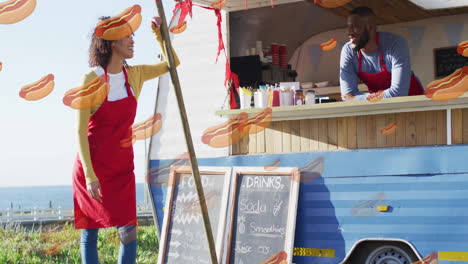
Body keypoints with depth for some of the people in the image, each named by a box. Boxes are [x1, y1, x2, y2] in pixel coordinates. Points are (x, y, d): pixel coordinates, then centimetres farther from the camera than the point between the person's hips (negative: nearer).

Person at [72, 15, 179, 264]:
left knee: (128, 230, -4)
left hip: (122, 166, 4)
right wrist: (90, 175, -19)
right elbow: (80, 131, -14)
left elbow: (171, 63, 17)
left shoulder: (134, 75, 3)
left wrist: (159, 33, 2)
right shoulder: (91, 79, -13)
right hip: (92, 165, -4)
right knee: (89, 233, 5)